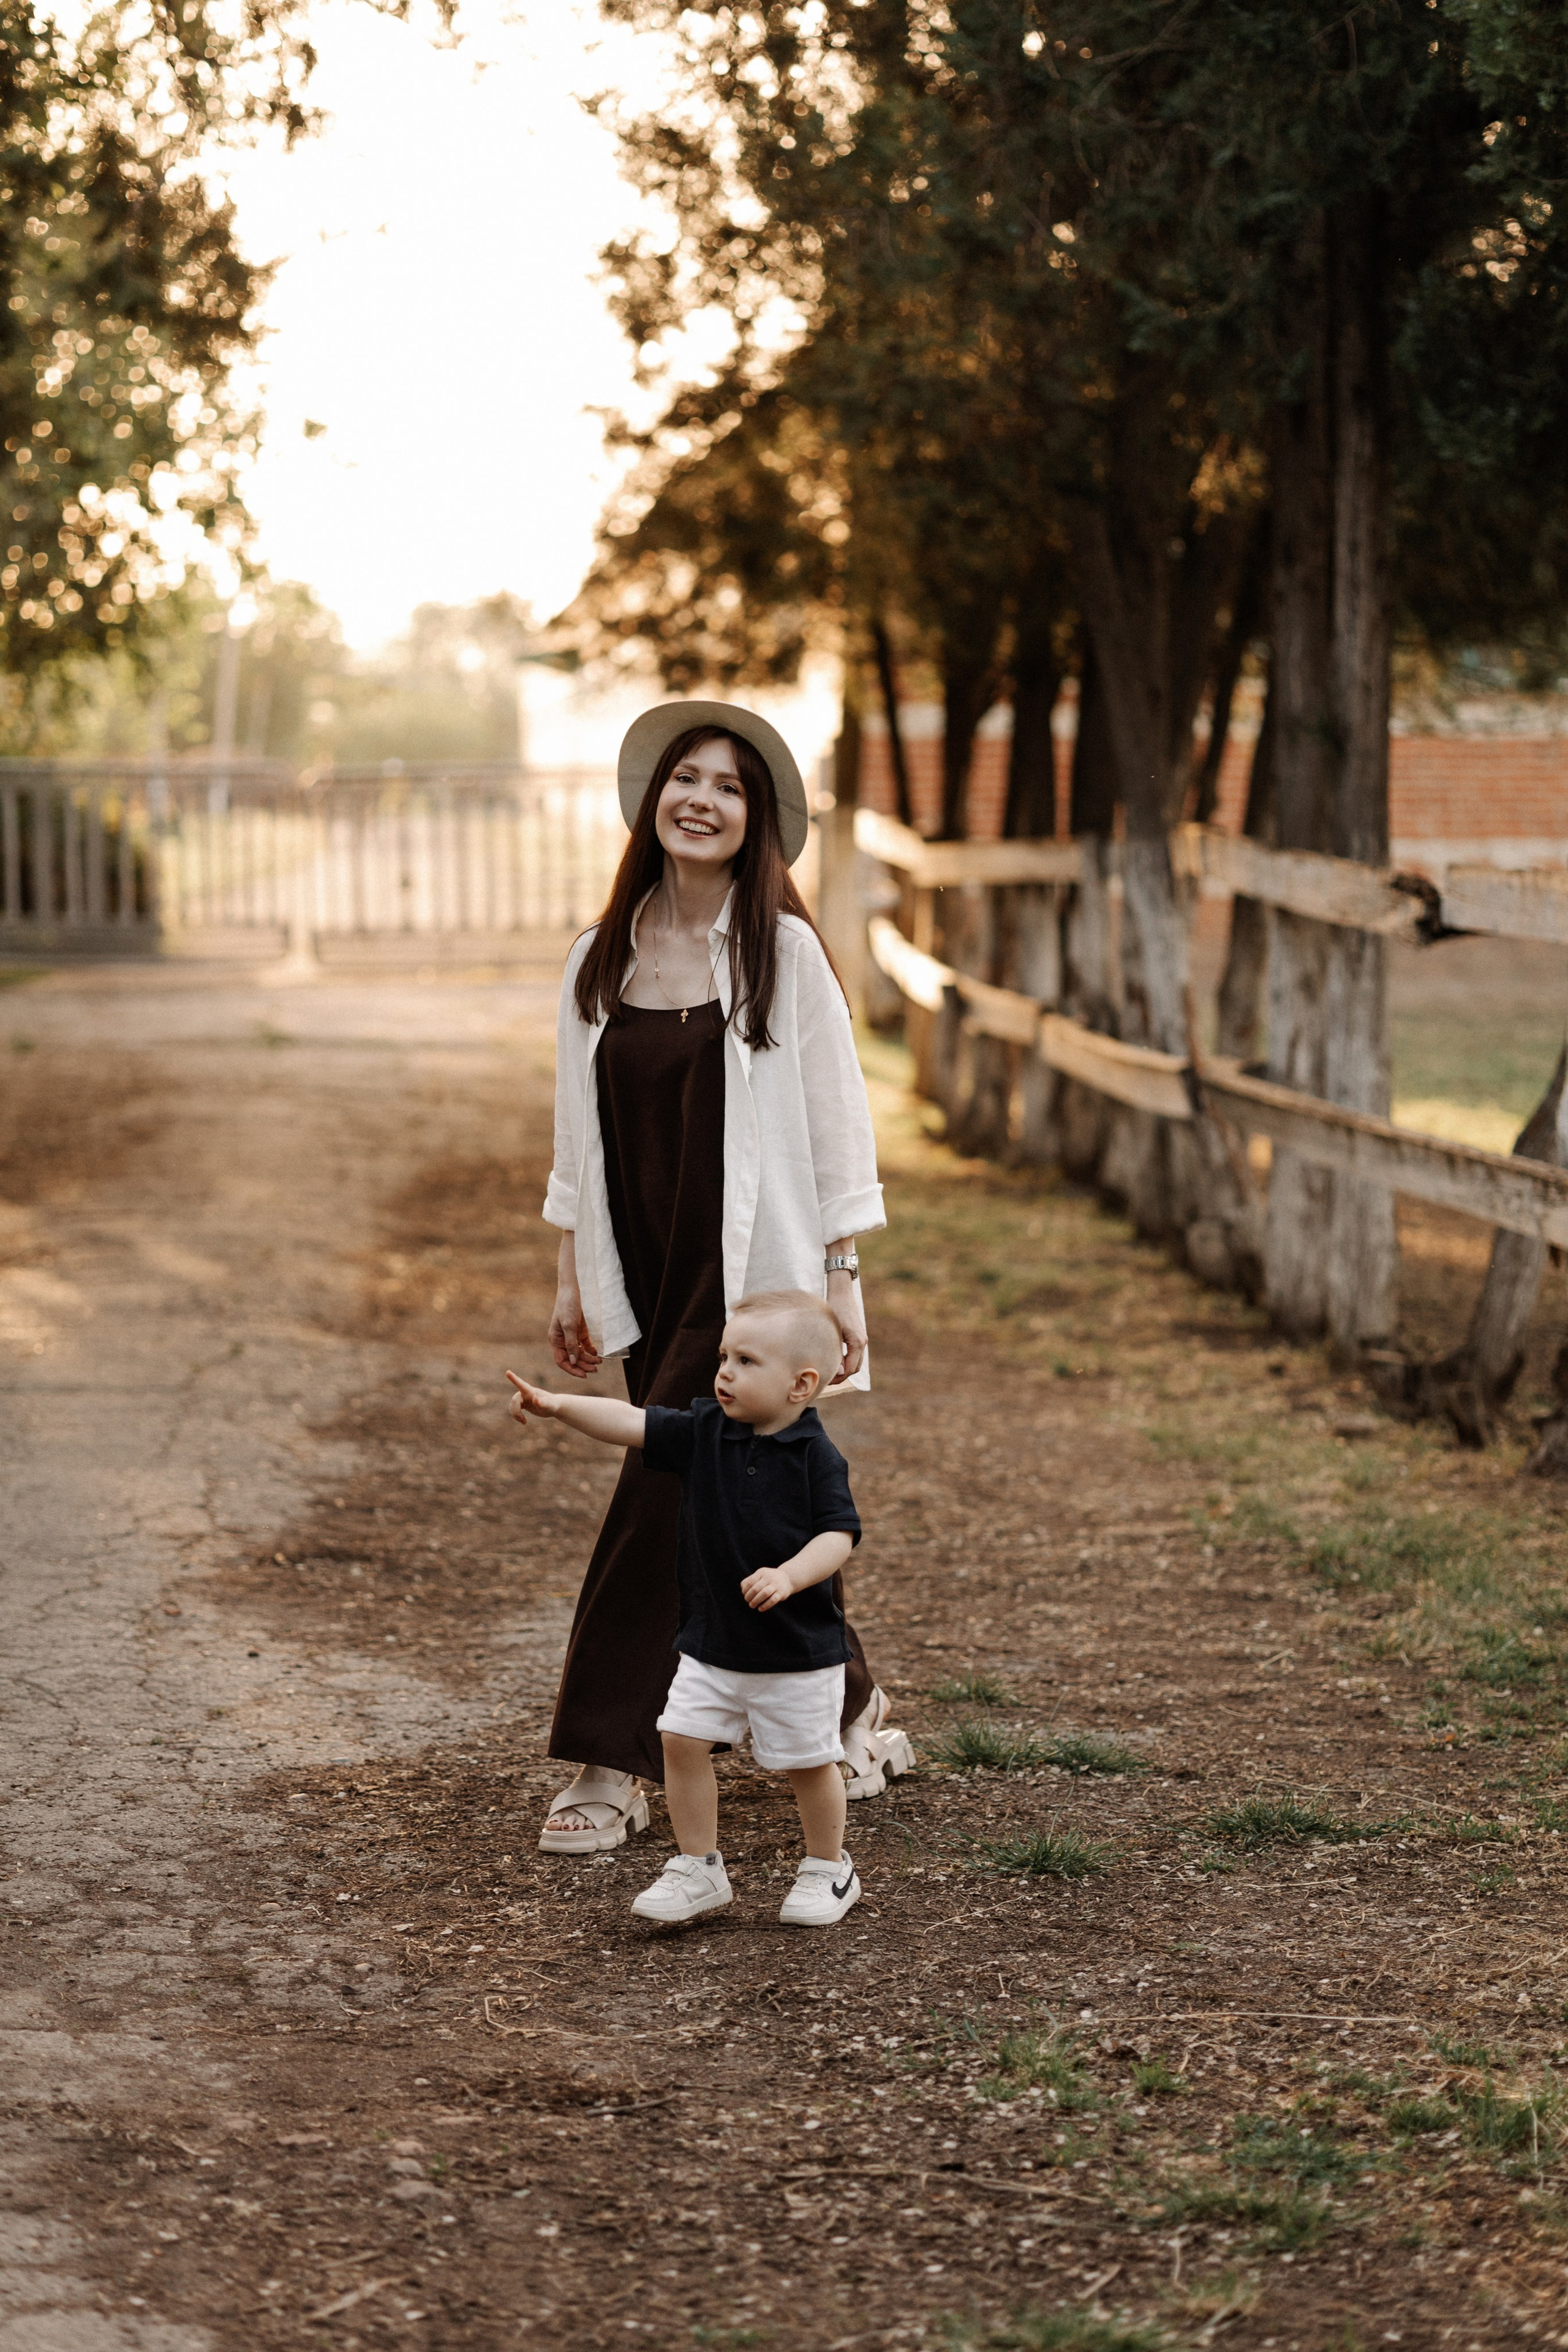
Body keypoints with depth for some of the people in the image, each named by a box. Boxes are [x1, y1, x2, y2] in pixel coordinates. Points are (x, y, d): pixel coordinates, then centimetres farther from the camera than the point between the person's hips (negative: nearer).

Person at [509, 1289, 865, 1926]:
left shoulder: (816, 1456, -15)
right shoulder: (703, 1432, -3)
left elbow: (838, 1535, -20)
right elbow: (631, 1423, -10)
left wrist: (789, 1576, -37)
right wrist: (555, 1406, -23)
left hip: (798, 1649, -5)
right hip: (710, 1640, 5)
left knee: (808, 1760, 7)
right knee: (682, 1739, 1)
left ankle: (828, 1870, 29)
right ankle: (698, 1868, 16)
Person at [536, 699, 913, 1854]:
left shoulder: (782, 950, -6)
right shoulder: (600, 959, 7)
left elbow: (837, 1120, -5)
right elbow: (581, 1131, 13)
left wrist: (841, 1281, -8)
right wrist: (572, 1277, 11)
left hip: (751, 1273, -5)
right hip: (647, 1279, 5)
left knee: (663, 1494, -11)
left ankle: (613, 1766, -4)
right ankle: (858, 1712, 28)